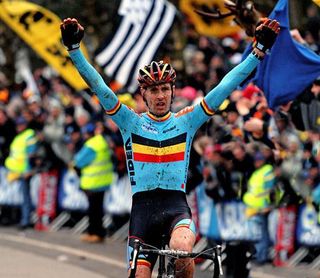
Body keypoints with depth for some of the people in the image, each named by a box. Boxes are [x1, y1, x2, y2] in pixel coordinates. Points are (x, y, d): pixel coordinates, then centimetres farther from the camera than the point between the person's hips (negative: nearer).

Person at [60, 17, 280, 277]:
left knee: (181, 249, -33)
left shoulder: (186, 121, 7)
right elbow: (98, 86, -3)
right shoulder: (130, 122, 6)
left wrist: (259, 51, -4)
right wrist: (74, 49, -14)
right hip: (142, 206, 1)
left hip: (176, 205, -1)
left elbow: (224, 88, 2)